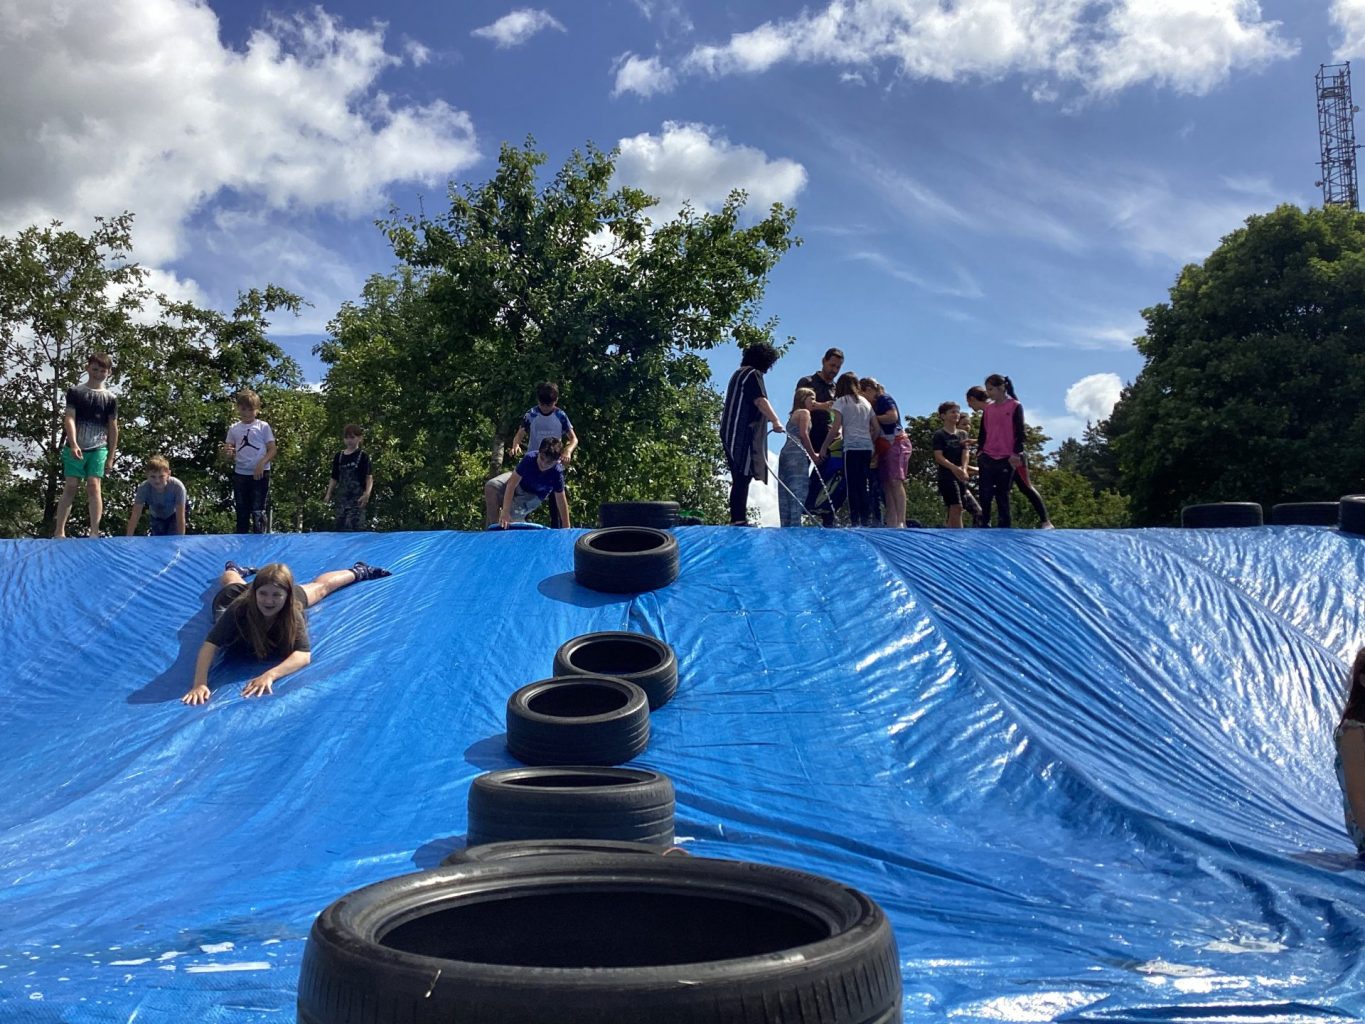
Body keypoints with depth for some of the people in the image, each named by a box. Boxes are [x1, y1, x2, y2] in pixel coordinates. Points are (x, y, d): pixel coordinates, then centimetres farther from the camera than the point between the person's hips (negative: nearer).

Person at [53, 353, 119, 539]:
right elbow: (69, 419, -5)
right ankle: (59, 531, 1)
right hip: (75, 447, -1)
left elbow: (113, 427, 9)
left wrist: (111, 456, 6)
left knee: (94, 486, -8)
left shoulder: (110, 398, 7)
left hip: (98, 449, 1)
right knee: (70, 488, -1)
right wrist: (73, 444, -18)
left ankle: (94, 532, -10)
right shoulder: (75, 392, 3)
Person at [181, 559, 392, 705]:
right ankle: (234, 570, 74)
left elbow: (304, 655, -58)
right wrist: (200, 684, -76)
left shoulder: (292, 612, -47)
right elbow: (210, 645, -58)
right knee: (231, 583, 38)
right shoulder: (239, 609, -52)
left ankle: (358, 571, 57)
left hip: (285, 607, 0)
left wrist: (270, 675, -76)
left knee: (320, 587, 29)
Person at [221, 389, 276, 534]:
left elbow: (272, 450, -3)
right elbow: (229, 453, 12)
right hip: (240, 474, 4)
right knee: (242, 512, 9)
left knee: (258, 512, -6)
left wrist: (262, 463, -19)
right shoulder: (234, 429, 9)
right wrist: (226, 453, -12)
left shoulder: (263, 426, 0)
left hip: (260, 474, -3)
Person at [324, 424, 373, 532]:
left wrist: (367, 493, -20)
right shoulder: (338, 456, 12)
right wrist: (328, 494, 10)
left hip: (357, 497, -5)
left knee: (353, 527, -17)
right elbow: (334, 478, 18)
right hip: (342, 496, 5)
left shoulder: (363, 456, -2)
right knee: (341, 527, 2)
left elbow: (369, 477, -6)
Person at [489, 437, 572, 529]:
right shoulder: (530, 459, -35)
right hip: (517, 481, 1)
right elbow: (511, 484, -34)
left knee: (514, 515, -25)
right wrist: (505, 511, -42)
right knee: (491, 486, -25)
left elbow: (561, 501, -24)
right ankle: (493, 524, -8)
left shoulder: (557, 473, -33)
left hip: (533, 495, -1)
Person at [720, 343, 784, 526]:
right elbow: (760, 400, -21)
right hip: (743, 433, -10)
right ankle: (739, 520, -17)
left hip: (732, 433, 10)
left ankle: (738, 519, 11)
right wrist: (775, 421, -31)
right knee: (742, 478, -13)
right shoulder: (753, 374, -6)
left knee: (740, 479, 10)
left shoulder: (739, 374, 23)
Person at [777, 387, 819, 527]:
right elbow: (803, 434, -10)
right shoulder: (804, 412, 2)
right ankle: (795, 524, -21)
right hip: (797, 454, -9)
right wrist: (813, 456, -7)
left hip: (785, 452, 9)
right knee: (798, 491, -13)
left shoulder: (793, 415, 26)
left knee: (786, 493, 3)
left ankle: (785, 525, 2)